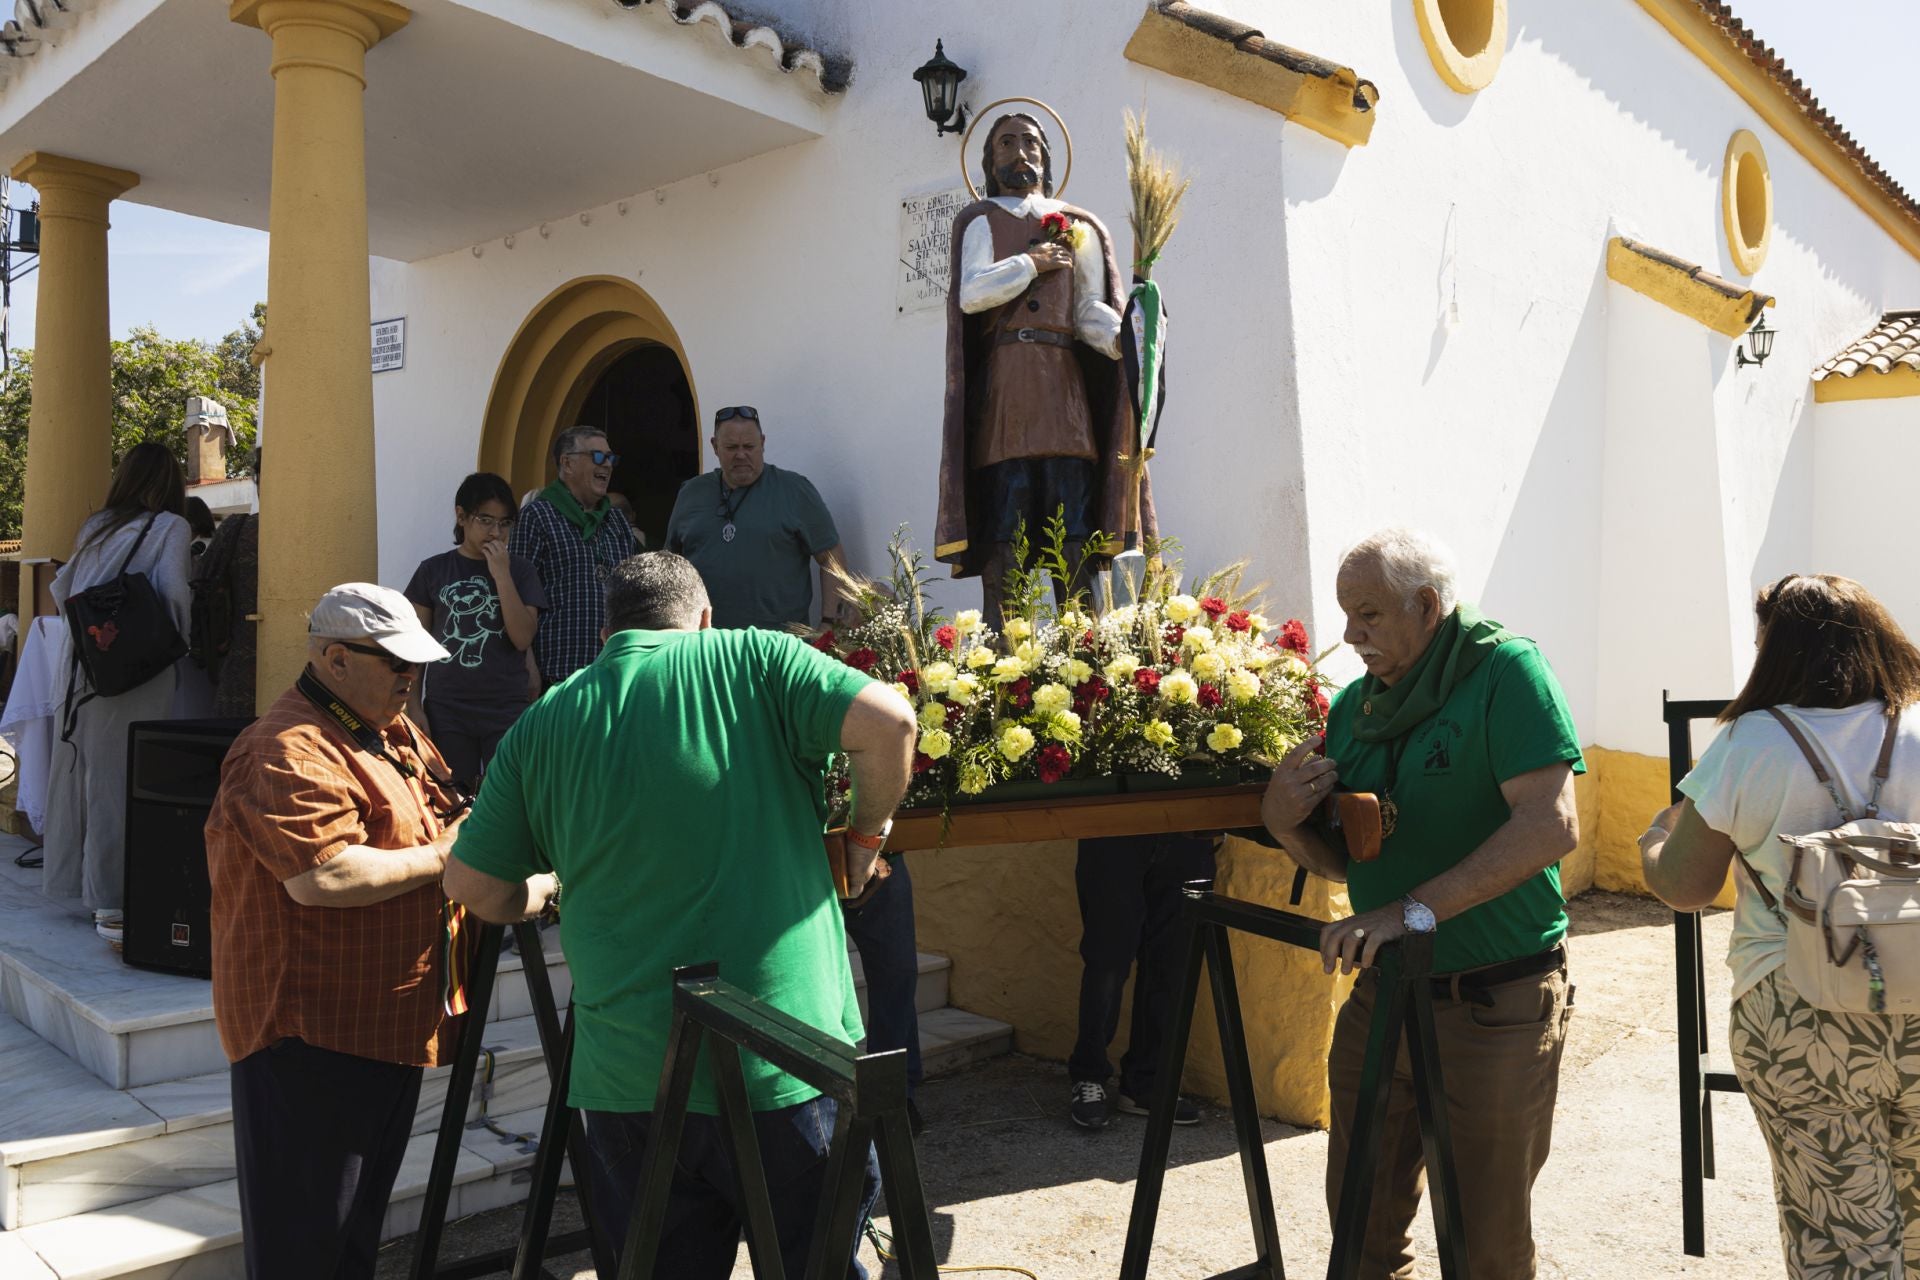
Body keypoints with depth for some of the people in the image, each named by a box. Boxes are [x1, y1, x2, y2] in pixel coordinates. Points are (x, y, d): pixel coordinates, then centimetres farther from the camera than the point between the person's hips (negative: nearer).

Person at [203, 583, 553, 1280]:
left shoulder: (394, 732, 13)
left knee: (363, 1213, 22)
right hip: (311, 1031, -10)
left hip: (392, 1020, 10)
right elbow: (323, 876, -31)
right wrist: (445, 855, -20)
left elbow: (440, 822, 23)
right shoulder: (288, 752, -20)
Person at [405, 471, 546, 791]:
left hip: (506, 711, -1)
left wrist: (501, 575, -12)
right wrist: (414, 708, 4)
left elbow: (523, 638, -9)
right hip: (446, 711, 1)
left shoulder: (520, 571, 3)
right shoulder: (433, 570, 4)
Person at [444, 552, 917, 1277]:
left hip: (627, 1076, 3)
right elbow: (888, 719, -15)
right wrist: (868, 832, 1)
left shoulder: (542, 725, 6)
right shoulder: (753, 660, -2)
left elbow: (474, 889, 9)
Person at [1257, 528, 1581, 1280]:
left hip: (1494, 1010, -6)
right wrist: (1287, 822, -10)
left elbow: (1551, 826, -24)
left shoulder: (1506, 672, -13)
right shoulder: (1355, 704, 6)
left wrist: (1417, 909, -30)